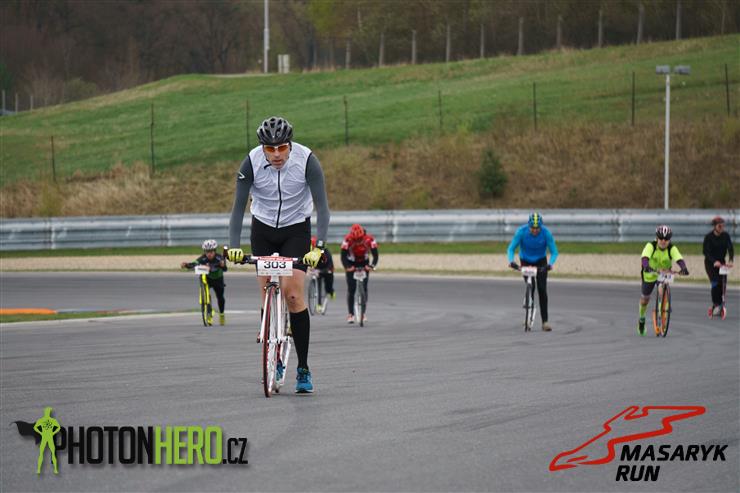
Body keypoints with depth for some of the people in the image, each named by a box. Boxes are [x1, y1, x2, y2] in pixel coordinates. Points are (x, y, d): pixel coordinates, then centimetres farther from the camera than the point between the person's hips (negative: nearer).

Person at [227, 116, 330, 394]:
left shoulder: (306, 161, -24)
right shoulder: (251, 163, -20)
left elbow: (322, 206, -25)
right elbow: (238, 207, -18)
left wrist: (318, 246, -37)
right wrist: (234, 246, -30)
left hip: (296, 230, -2)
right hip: (263, 229, 2)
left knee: (293, 295, -15)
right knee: (267, 297, 0)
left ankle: (303, 369, -8)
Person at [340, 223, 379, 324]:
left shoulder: (369, 240, -28)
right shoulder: (348, 240, -30)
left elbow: (376, 255, -26)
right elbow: (343, 256, -29)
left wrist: (372, 265, -44)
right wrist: (347, 267, -47)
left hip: (364, 263, 1)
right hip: (351, 264, -1)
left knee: (364, 288, -9)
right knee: (351, 289, -7)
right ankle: (351, 314, -2)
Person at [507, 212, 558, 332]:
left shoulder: (546, 233, -27)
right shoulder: (521, 232, -27)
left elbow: (554, 252, -23)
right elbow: (511, 248, -22)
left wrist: (550, 264, -41)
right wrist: (511, 261, -40)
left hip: (541, 262, 0)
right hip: (525, 261, 0)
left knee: (542, 289, -12)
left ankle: (545, 321, -13)